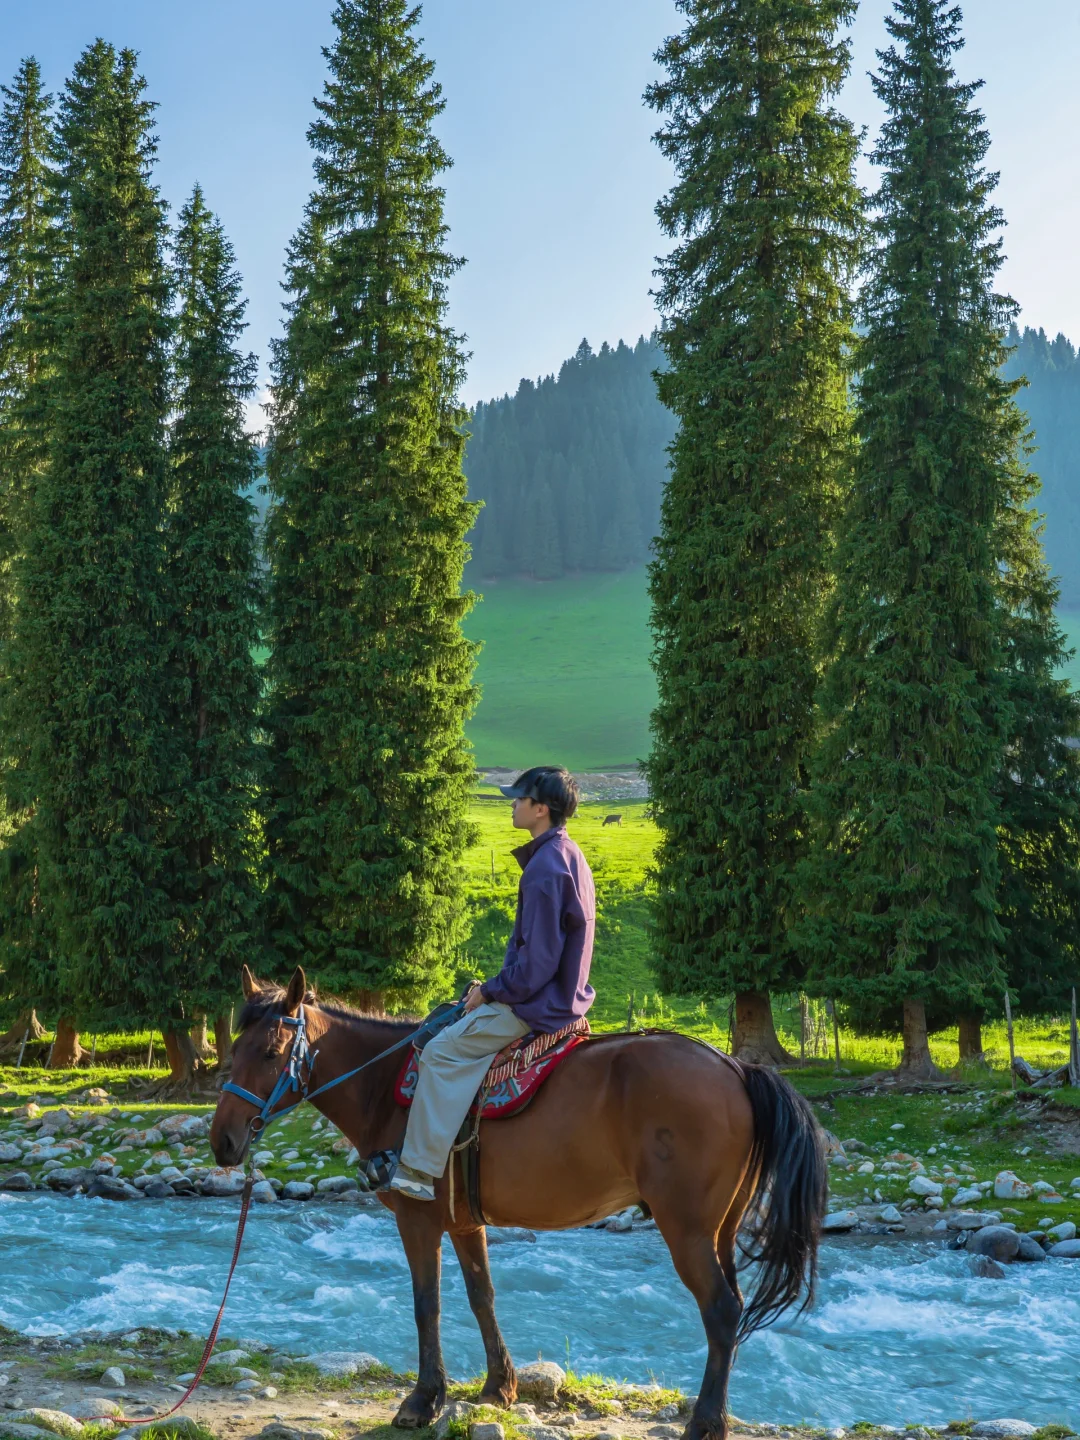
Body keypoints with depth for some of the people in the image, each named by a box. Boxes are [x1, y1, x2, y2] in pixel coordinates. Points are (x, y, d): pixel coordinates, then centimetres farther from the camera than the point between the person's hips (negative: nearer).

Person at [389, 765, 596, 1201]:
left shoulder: (545, 868, -22)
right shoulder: (566, 855, 10)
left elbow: (536, 961, -25)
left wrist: (492, 992, -11)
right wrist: (493, 987, 13)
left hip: (537, 1004, -11)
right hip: (558, 996, 11)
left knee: (442, 1050, -12)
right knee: (449, 1022, 22)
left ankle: (423, 1168, -10)